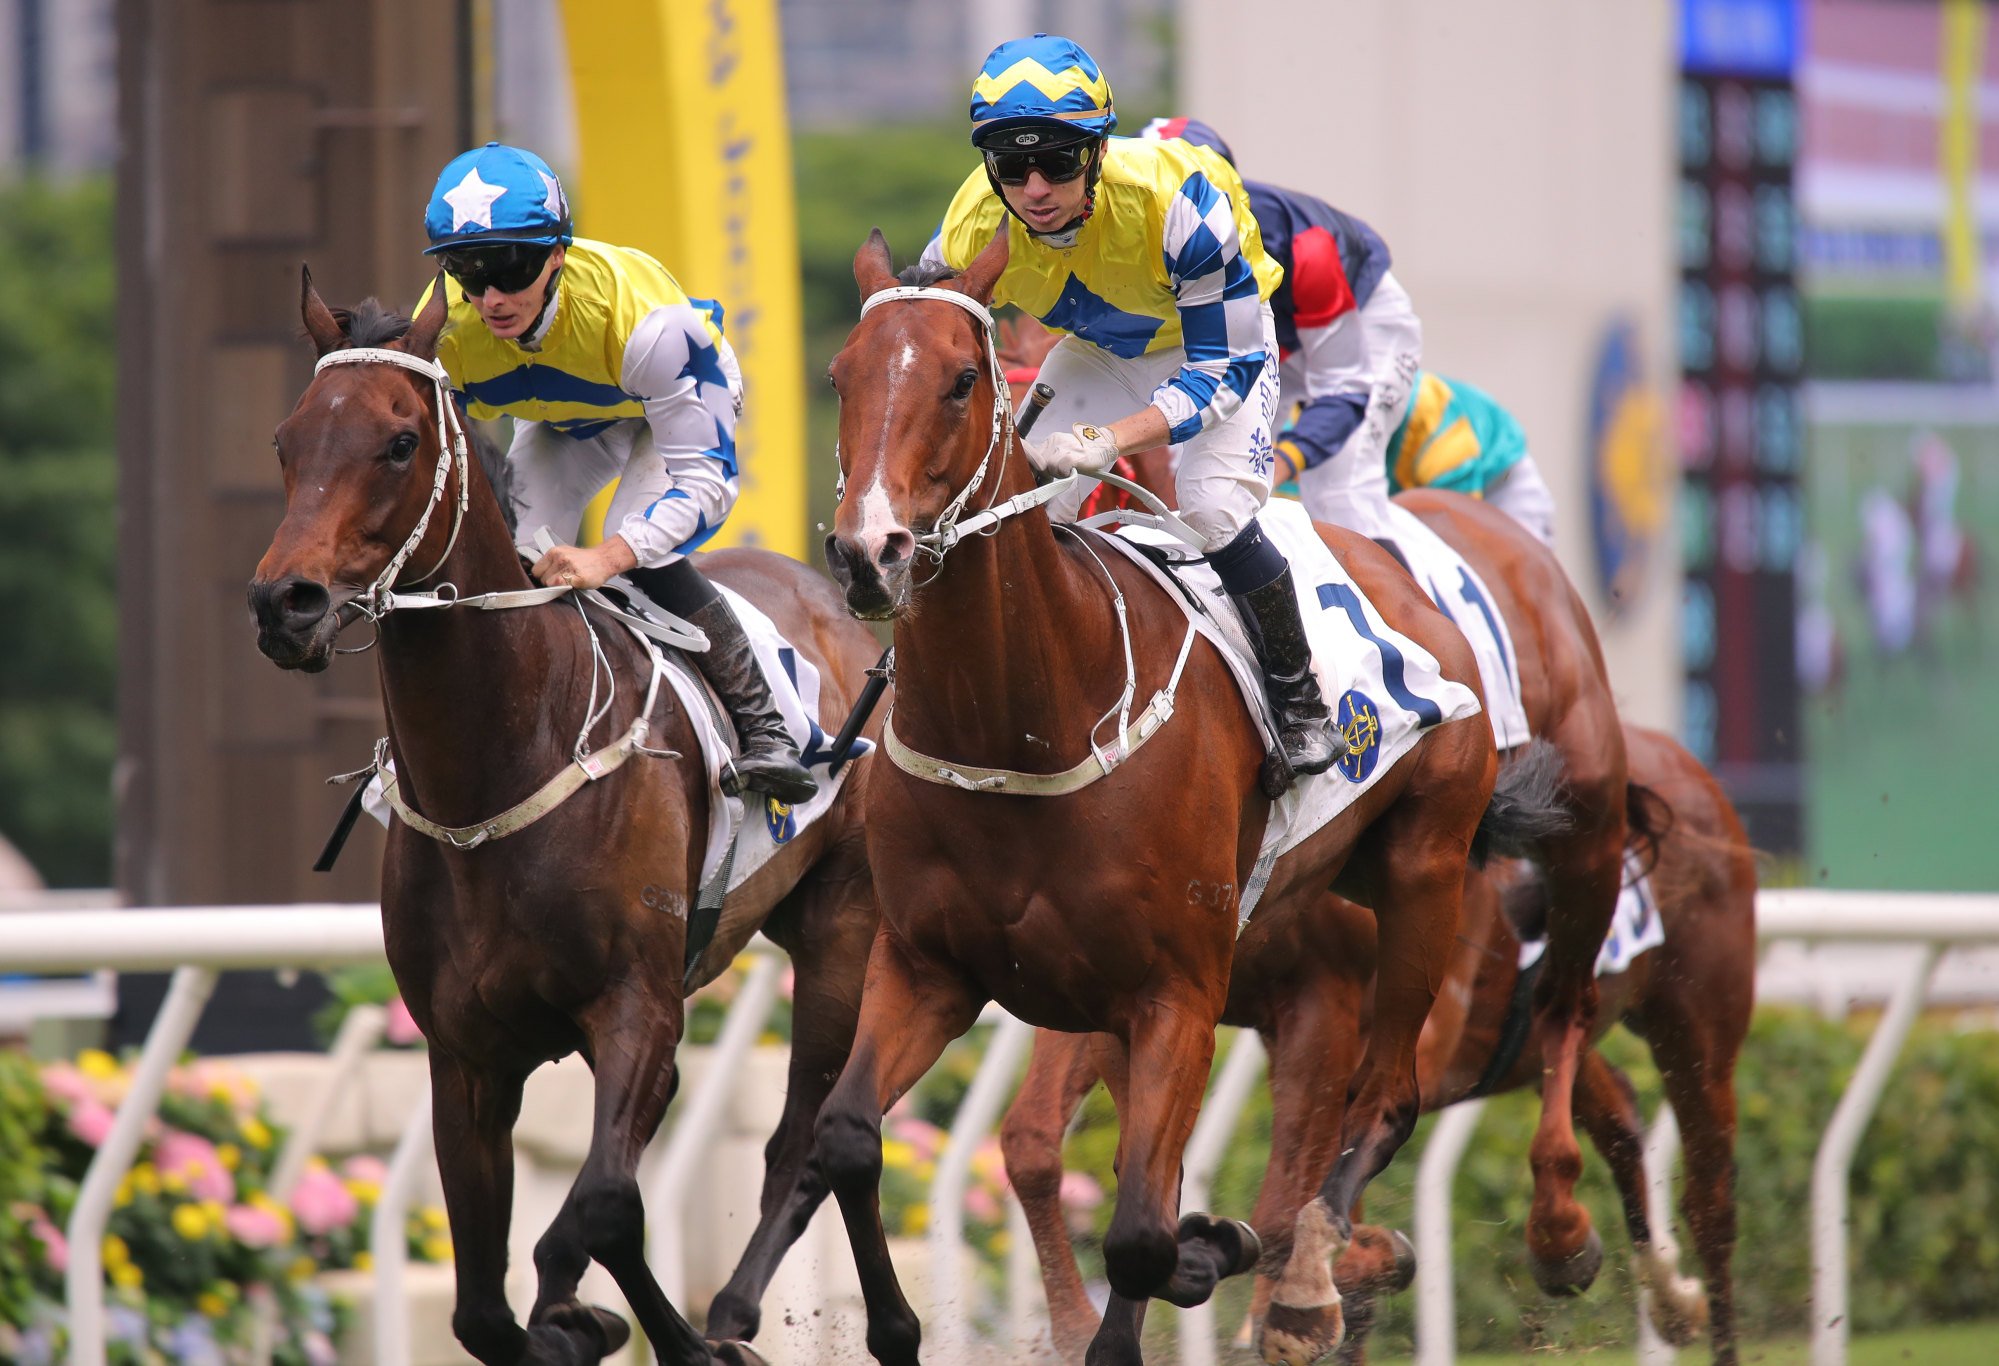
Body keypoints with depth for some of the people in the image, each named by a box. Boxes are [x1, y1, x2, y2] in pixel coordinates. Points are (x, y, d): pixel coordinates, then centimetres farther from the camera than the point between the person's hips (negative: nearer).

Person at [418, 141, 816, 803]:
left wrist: (607, 557, -58)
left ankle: (762, 729, -12)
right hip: (562, 421, 5)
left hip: (685, 397, -4)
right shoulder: (441, 333, -32)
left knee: (646, 556, -27)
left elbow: (708, 479, -42)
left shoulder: (640, 313, -45)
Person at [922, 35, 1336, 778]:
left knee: (1214, 514, -24)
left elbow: (1225, 368, -34)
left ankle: (1298, 696, 1)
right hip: (1096, 349, 4)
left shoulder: (1177, 204, -41)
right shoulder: (973, 233, -29)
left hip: (1217, 333, -4)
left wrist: (1107, 439, -47)